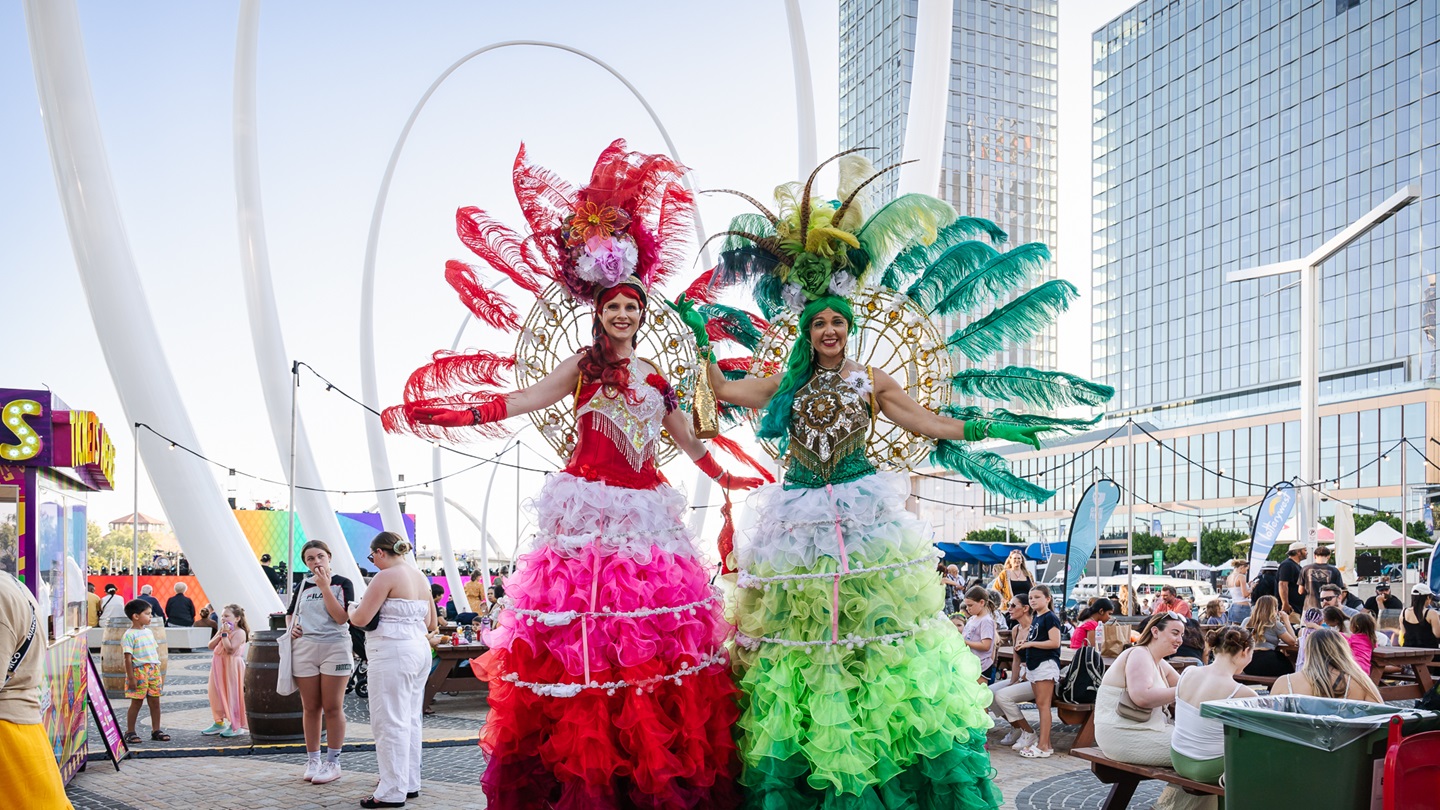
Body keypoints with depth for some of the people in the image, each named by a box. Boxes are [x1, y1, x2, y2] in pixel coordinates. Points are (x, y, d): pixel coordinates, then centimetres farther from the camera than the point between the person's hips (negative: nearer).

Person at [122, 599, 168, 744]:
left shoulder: (148, 632, 14)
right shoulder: (129, 635, -9)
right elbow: (128, 658, -12)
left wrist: (160, 674, 18)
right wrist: (131, 678, -15)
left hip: (153, 671, 6)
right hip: (139, 671, -6)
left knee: (155, 702, 8)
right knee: (137, 703, 0)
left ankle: (156, 730, 16)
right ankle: (130, 732, 11)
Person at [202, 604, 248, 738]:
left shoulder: (239, 632, -12)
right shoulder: (222, 631, 13)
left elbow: (230, 649, -22)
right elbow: (211, 646, 5)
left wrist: (225, 634, -18)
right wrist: (220, 634, -5)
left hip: (232, 667, -8)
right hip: (219, 667, 8)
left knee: (233, 695, -4)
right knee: (217, 694, 12)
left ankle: (236, 726, 3)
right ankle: (219, 722, 26)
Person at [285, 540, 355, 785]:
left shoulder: (342, 584, -1)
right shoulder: (303, 586, 12)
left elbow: (342, 617, -13)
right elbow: (291, 613, 27)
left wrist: (325, 587, -14)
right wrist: (292, 627, 4)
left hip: (335, 648, -4)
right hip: (304, 649, 4)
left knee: (333, 708, 0)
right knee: (310, 708, 7)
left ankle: (332, 762, 8)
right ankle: (312, 760, 17)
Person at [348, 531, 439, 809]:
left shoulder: (387, 576, -12)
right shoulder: (421, 577, 13)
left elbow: (361, 618, -13)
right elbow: (431, 624, 18)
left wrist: (352, 611, 8)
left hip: (392, 653, -9)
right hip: (420, 650, 9)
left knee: (390, 722, -3)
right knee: (410, 720, 15)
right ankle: (410, 783, 22)